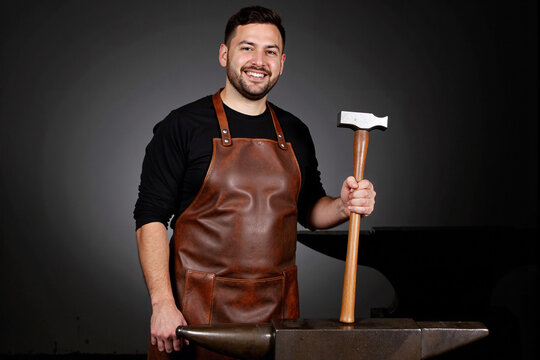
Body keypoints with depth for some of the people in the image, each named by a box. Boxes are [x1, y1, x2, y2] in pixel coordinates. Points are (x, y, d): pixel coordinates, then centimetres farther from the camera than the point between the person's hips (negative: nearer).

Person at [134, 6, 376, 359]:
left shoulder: (295, 133, 9)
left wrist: (343, 207, -3)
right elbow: (151, 218, -7)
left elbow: (308, 209, 19)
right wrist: (163, 304, -16)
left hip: (277, 309, 4)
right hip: (199, 310, -4)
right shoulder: (182, 125, -4)